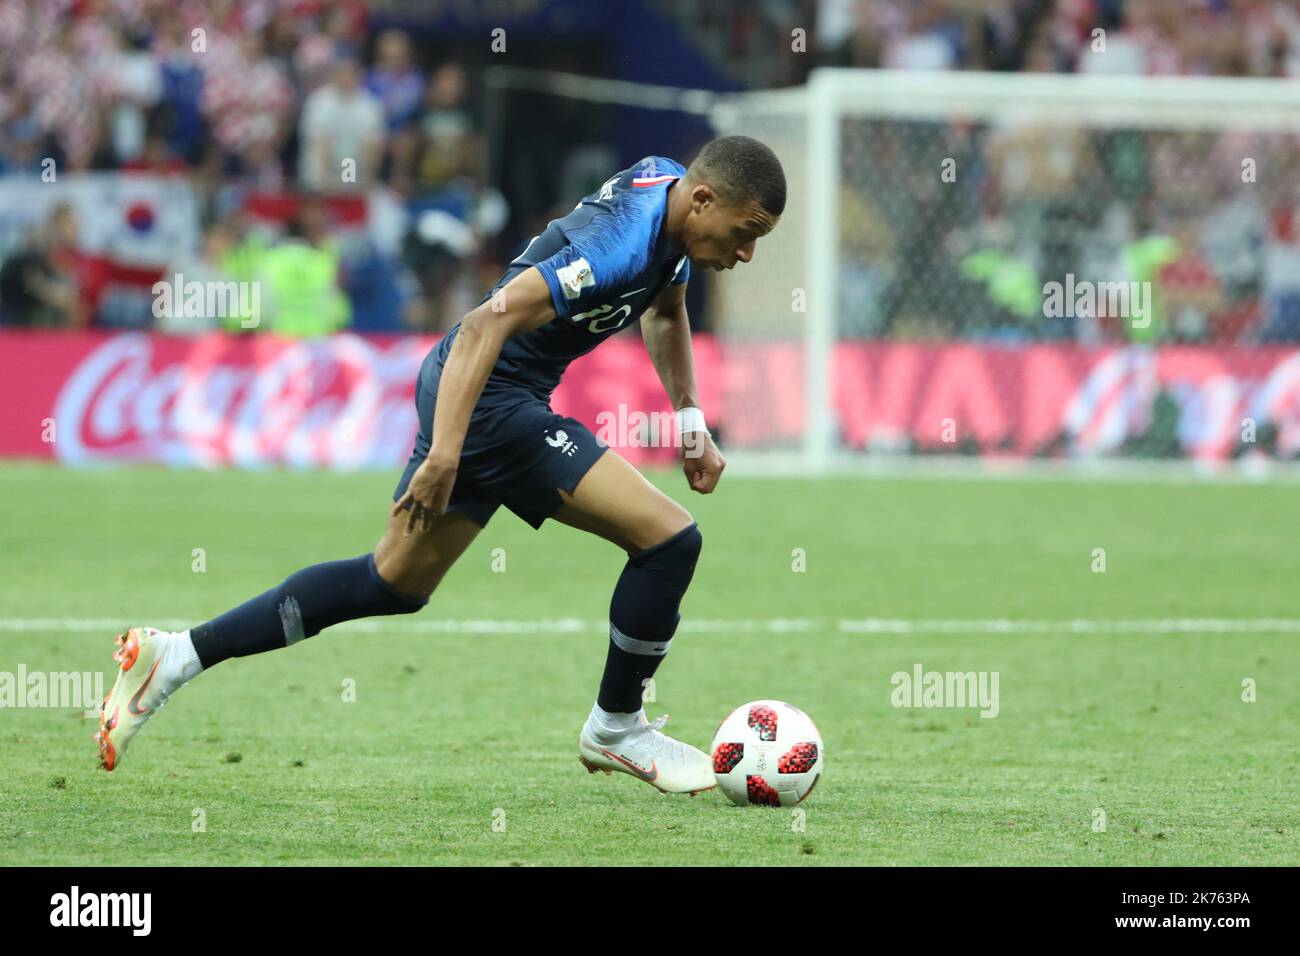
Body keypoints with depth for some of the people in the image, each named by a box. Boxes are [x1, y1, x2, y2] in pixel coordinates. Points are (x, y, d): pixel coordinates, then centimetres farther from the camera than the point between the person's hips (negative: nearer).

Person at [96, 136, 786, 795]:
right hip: (492, 400, -10)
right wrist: (444, 456, -35)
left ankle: (175, 656, 18)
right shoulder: (623, 245, -26)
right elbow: (488, 323, -31)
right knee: (669, 540, -11)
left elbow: (665, 311, 25)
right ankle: (617, 729, 9)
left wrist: (689, 419, 18)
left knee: (395, 583, 19)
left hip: (460, 390, 10)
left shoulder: (672, 183, 4)